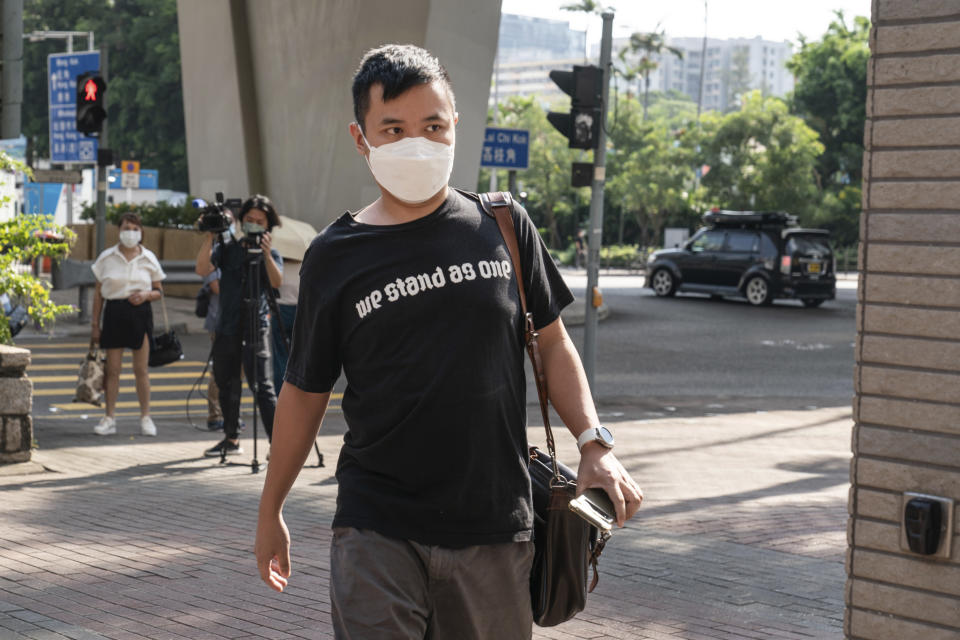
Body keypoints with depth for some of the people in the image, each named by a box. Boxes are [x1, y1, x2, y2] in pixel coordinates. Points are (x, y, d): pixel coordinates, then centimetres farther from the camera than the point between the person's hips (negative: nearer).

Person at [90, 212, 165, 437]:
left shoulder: (148, 258, 4)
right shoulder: (106, 258, 3)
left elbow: (159, 291, 11)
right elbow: (98, 293, 7)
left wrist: (146, 295, -12)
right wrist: (95, 323, 4)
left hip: (140, 312, 0)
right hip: (114, 312, 0)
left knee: (141, 369, 2)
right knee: (112, 369, 2)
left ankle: (146, 417, 10)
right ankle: (109, 418, 9)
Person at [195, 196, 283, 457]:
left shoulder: (271, 254, 4)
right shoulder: (228, 247, 10)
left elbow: (276, 282, -15)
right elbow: (202, 269, -5)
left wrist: (265, 253, -28)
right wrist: (210, 236, -12)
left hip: (255, 329, -4)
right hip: (227, 328, 4)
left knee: (262, 385, -12)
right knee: (226, 384, 12)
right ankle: (231, 439, 25)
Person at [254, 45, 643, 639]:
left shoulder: (503, 227, 3)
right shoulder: (335, 257, 0)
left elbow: (553, 342, 11)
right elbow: (306, 391, 9)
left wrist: (594, 443, -2)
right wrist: (271, 510, 15)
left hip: (495, 527, 2)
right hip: (376, 528, -1)